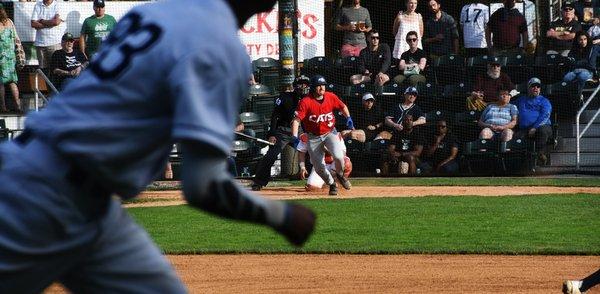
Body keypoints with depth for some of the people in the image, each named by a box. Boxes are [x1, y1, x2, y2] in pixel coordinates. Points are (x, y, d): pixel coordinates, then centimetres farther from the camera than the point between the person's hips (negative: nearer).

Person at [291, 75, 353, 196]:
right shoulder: (305, 102, -18)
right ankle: (332, 184, 28)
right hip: (314, 137, -1)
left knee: (338, 156, -24)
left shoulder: (331, 97, -7)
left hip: (330, 133, 1)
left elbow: (343, 107, 13)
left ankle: (340, 175, 9)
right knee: (318, 167, 0)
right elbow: (296, 120, -24)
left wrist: (348, 118, -3)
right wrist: (294, 137, -36)